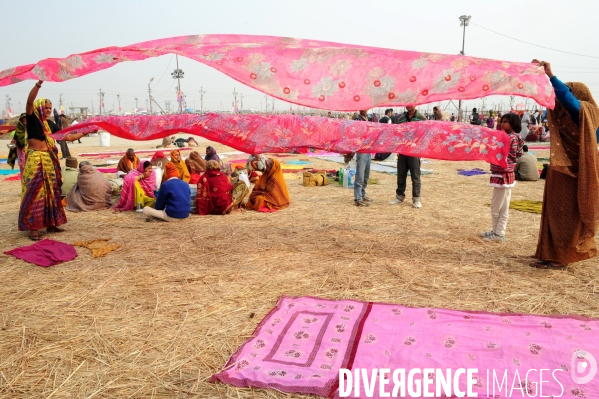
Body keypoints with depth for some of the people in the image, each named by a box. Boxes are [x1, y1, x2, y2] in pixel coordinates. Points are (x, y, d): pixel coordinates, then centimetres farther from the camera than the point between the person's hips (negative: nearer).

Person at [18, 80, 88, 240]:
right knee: (35, 192, -6)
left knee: (51, 192, 10)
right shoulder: (32, 119, -2)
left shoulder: (50, 124, 14)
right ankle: (33, 227, -2)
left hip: (50, 161, 7)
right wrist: (39, 84, -29)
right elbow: (30, 101, -18)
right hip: (36, 160, -7)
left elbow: (68, 137, 18)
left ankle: (51, 224, 19)